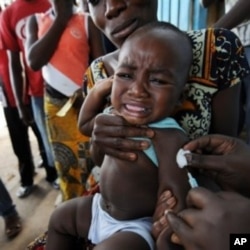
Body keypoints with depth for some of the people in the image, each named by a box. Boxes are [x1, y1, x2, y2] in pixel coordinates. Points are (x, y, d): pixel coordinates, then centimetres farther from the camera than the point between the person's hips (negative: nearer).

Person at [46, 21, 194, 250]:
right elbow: (85, 124, 10)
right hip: (102, 207, 8)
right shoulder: (115, 116, -9)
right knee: (59, 218, 23)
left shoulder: (169, 139, -33)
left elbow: (174, 202, -29)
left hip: (138, 224, -7)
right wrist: (100, 89, -3)